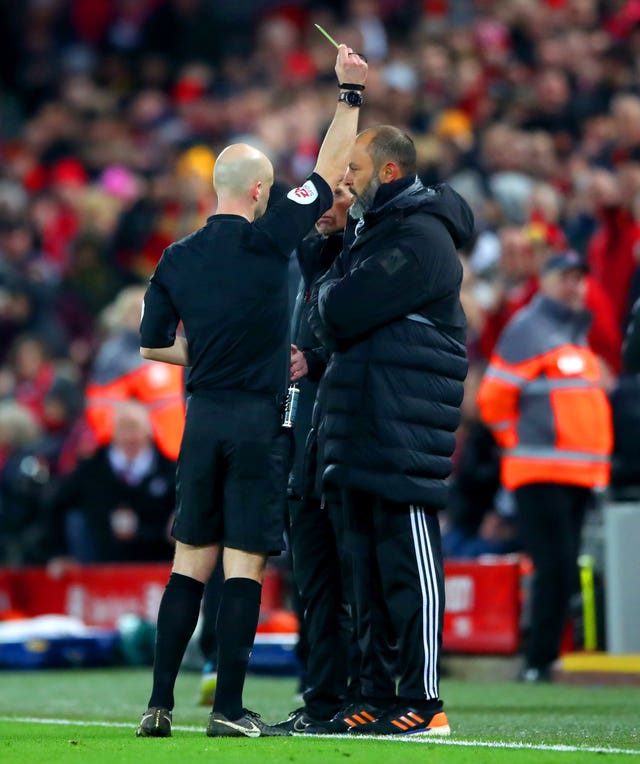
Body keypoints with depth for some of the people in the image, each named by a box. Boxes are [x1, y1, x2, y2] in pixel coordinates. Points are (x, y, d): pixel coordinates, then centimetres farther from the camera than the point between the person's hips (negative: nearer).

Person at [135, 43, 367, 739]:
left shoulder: (176, 258, 6)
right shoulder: (267, 240, -8)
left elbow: (152, 344, 12)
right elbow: (328, 170, -2)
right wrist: (349, 91, 5)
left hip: (202, 416, 4)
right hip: (258, 417, -4)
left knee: (190, 563, 9)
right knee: (244, 564, -3)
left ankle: (160, 704, 6)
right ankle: (228, 709, -5)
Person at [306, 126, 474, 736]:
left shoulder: (420, 239, -12)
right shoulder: (375, 233, 21)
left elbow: (340, 313, -19)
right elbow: (328, 322, 19)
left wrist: (327, 291, 2)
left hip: (403, 435, -10)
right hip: (363, 433, 10)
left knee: (408, 567, -8)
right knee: (370, 571, 11)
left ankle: (422, 703, -6)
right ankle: (375, 701, 16)